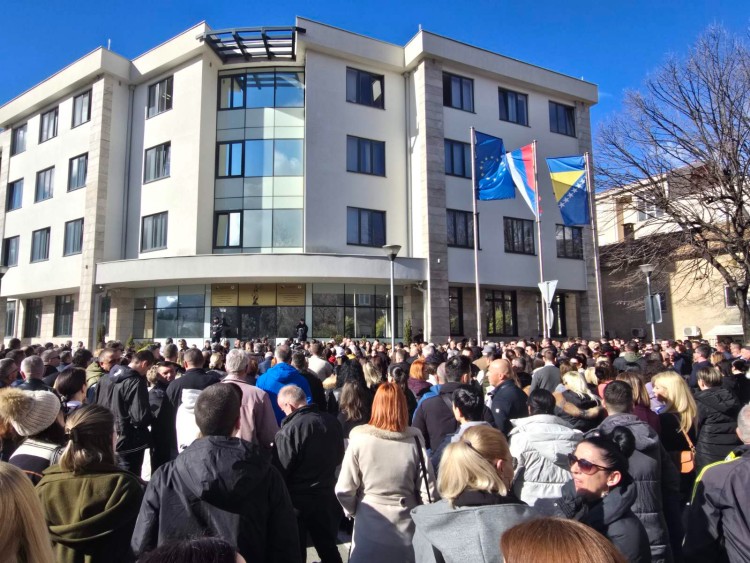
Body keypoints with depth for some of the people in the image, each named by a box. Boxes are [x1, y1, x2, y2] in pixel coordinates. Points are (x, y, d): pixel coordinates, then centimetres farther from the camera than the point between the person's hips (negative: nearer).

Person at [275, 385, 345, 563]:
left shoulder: (289, 431, -24)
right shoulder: (332, 422, -5)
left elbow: (281, 470, -17)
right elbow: (339, 457, 9)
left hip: (297, 501, -5)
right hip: (327, 496, 5)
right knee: (328, 548, 22)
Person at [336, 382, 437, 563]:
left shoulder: (360, 439, -16)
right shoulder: (414, 439, -12)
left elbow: (344, 489, -12)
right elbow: (427, 489, -9)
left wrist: (352, 511, 8)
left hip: (369, 523, -1)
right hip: (406, 526, 1)